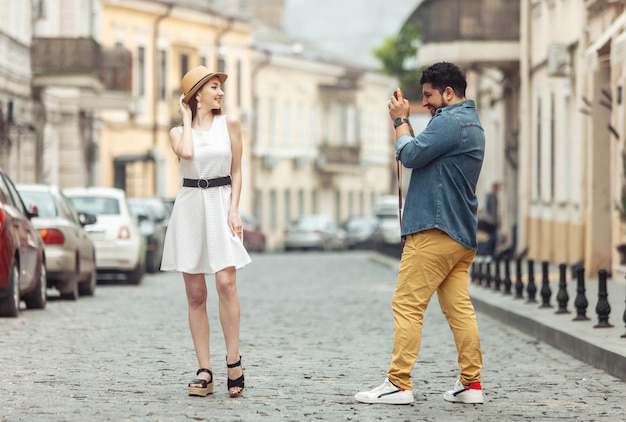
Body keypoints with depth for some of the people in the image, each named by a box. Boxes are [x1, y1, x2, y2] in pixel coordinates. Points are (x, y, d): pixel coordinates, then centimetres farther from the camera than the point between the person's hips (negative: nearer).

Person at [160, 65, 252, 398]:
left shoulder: (229, 123, 8)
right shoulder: (178, 131, 9)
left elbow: (236, 171, 7)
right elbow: (186, 152, -14)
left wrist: (234, 210, -5)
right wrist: (187, 119, 1)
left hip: (221, 203, -1)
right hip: (190, 207, 1)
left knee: (226, 282, -18)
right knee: (195, 295, -1)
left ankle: (233, 363, -11)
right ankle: (204, 371, 0)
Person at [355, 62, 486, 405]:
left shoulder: (450, 122, -12)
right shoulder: (471, 123, 21)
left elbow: (410, 155, -15)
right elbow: (423, 153, 21)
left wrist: (400, 120, 0)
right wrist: (404, 120, 13)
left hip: (434, 231, -10)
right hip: (460, 234, 10)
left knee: (407, 306, -8)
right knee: (459, 308, 7)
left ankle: (399, 384, -10)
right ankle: (470, 383, 5)